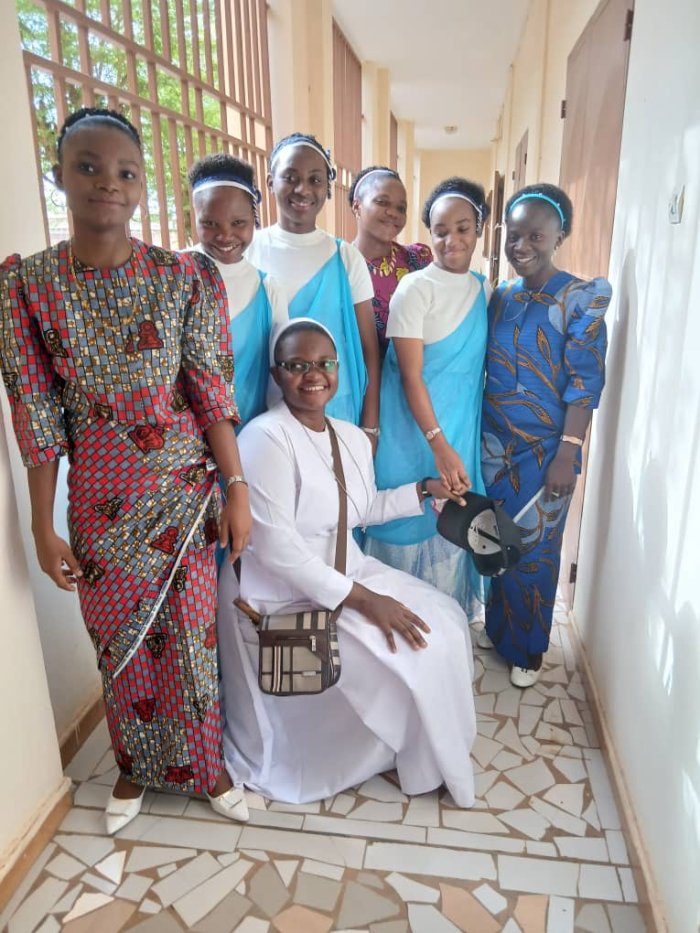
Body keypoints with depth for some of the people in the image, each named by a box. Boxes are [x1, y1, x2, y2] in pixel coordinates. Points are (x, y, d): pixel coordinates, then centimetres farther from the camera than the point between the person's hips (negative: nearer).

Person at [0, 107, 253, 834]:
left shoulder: (185, 277, -5)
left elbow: (213, 392, -5)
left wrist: (238, 490, -8)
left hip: (184, 487, 0)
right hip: (99, 495, 1)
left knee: (191, 636, 11)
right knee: (119, 640, 16)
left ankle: (203, 764, 37)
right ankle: (135, 765, 43)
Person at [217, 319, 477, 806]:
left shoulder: (354, 437, 5)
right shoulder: (266, 437, -22)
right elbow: (275, 547, -26)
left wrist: (425, 489, 10)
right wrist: (361, 599, -25)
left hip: (345, 570, 9)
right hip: (283, 598, -8)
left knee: (446, 620, 3)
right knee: (404, 654, -14)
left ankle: (425, 748, 25)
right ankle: (428, 764, 19)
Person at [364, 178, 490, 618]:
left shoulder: (483, 289, 8)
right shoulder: (416, 288, -11)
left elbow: (477, 366, 13)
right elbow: (410, 376, -15)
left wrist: (460, 445, 8)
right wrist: (440, 445, -20)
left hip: (462, 428, 6)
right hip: (415, 429, -6)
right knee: (411, 521, 3)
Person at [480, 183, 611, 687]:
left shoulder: (581, 299, -10)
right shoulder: (499, 297, 5)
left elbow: (585, 383, -14)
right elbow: (482, 368, 8)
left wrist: (567, 453, -17)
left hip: (545, 448, -4)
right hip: (494, 441, 5)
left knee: (533, 549, 8)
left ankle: (528, 648, 29)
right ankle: (497, 626, 38)